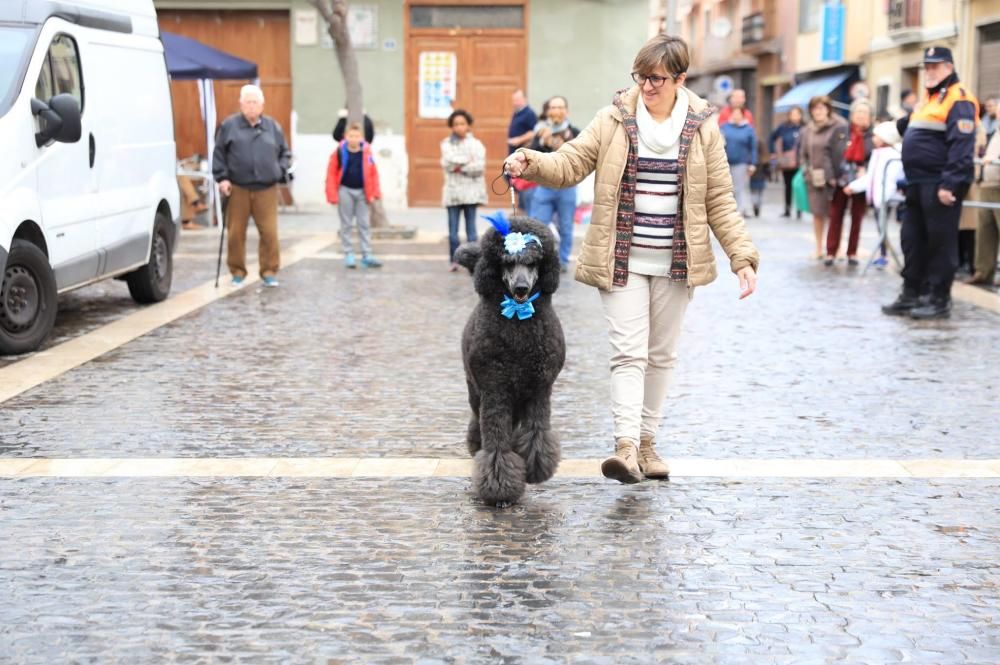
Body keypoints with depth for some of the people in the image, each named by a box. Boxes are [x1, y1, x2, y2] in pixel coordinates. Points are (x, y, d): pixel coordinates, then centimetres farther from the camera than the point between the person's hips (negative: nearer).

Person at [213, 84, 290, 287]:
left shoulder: (273, 127, 10)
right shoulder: (229, 126, 3)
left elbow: (285, 153, 19)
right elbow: (219, 154, 5)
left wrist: (281, 172, 6)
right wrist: (222, 178, -3)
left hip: (266, 190, 1)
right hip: (237, 189, -1)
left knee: (269, 233, -4)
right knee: (236, 233, 2)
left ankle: (269, 272, 8)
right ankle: (237, 272, 16)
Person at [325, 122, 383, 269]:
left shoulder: (367, 152, -4)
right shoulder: (340, 152, -10)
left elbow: (373, 173, 2)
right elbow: (331, 173, -7)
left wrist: (373, 193, -1)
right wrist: (333, 195, -10)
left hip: (362, 191, 2)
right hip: (345, 191, -2)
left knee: (365, 224, 5)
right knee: (347, 224, 5)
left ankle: (367, 255, 10)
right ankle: (348, 255, 12)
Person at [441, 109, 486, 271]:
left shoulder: (476, 144, 6)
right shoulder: (447, 144, 10)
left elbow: (480, 166, -7)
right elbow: (448, 161, -8)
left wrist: (460, 168, -9)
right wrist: (468, 161, -9)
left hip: (470, 191, -1)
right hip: (453, 191, 1)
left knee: (471, 227, -3)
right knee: (453, 229, -1)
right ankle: (454, 260, 5)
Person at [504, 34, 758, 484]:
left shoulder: (702, 128, 2)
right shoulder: (614, 120, -1)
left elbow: (720, 201, 3)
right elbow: (570, 164, -3)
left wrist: (742, 257, -4)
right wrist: (531, 162, -24)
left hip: (675, 263, 2)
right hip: (623, 261, -2)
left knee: (661, 354, 11)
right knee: (629, 353, -10)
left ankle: (647, 441, 23)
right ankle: (626, 447, -17)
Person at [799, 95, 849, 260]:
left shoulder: (839, 127, -6)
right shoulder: (808, 130, 12)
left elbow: (840, 153, -11)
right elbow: (803, 153, 17)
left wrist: (836, 176, -14)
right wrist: (808, 170, 3)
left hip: (832, 178, -5)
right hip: (814, 178, 5)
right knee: (817, 213, 8)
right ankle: (819, 248, 16)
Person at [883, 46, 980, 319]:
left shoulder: (958, 100, -12)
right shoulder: (930, 98, 19)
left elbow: (961, 145, -20)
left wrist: (950, 184, -24)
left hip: (940, 186, -10)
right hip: (919, 184, 10)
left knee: (940, 242, -4)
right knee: (913, 240, 12)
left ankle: (939, 300, 2)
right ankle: (911, 295, 19)